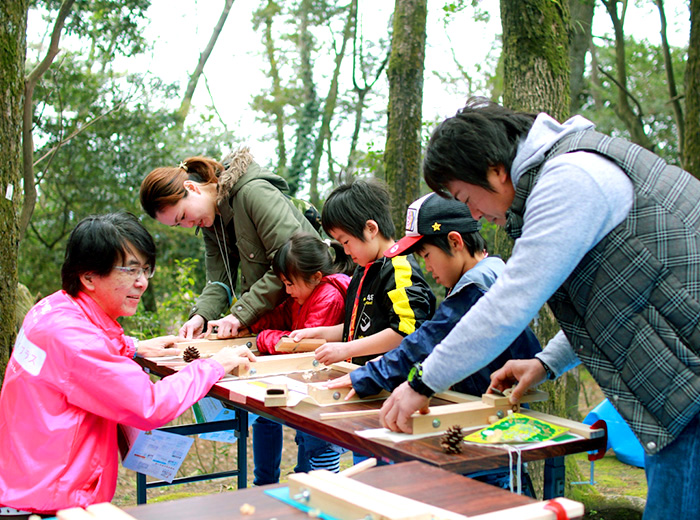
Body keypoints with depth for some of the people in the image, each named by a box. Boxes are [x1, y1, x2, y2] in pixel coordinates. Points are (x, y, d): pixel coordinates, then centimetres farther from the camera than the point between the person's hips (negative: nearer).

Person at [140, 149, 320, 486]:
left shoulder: (254, 193, -21)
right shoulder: (211, 222, 8)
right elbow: (219, 279, 6)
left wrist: (240, 314, -22)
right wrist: (202, 314, -14)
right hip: (267, 319, 9)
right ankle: (264, 490, 28)